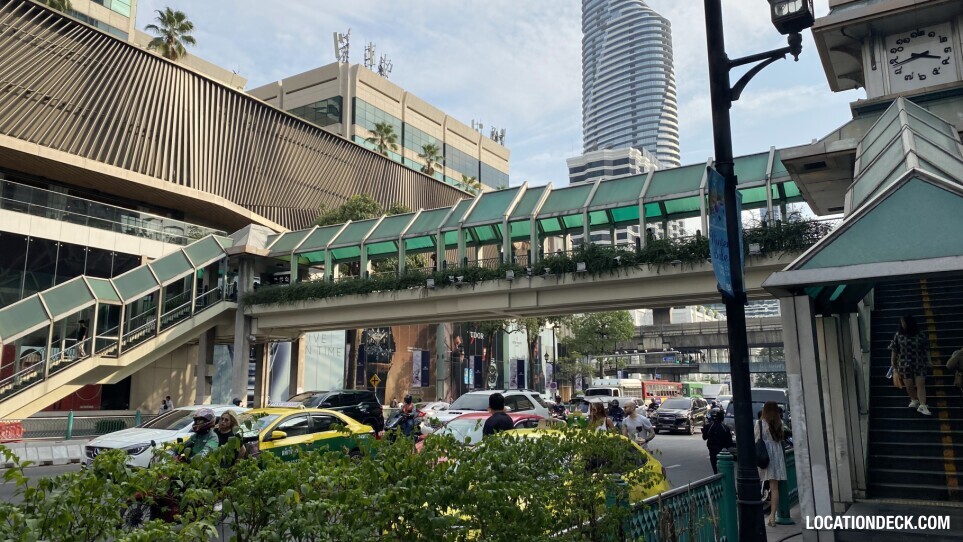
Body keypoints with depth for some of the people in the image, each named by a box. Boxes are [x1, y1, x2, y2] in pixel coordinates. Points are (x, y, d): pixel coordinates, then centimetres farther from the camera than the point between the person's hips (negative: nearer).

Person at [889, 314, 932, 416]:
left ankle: (922, 406, -8)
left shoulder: (920, 336, -3)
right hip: (905, 365, 1)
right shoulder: (898, 336, -2)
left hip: (919, 364, -1)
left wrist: (928, 362, 4)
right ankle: (914, 400, 31)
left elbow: (926, 350, 4)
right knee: (909, 385, 8)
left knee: (920, 384, -7)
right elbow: (894, 351, 4)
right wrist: (893, 364, 6)